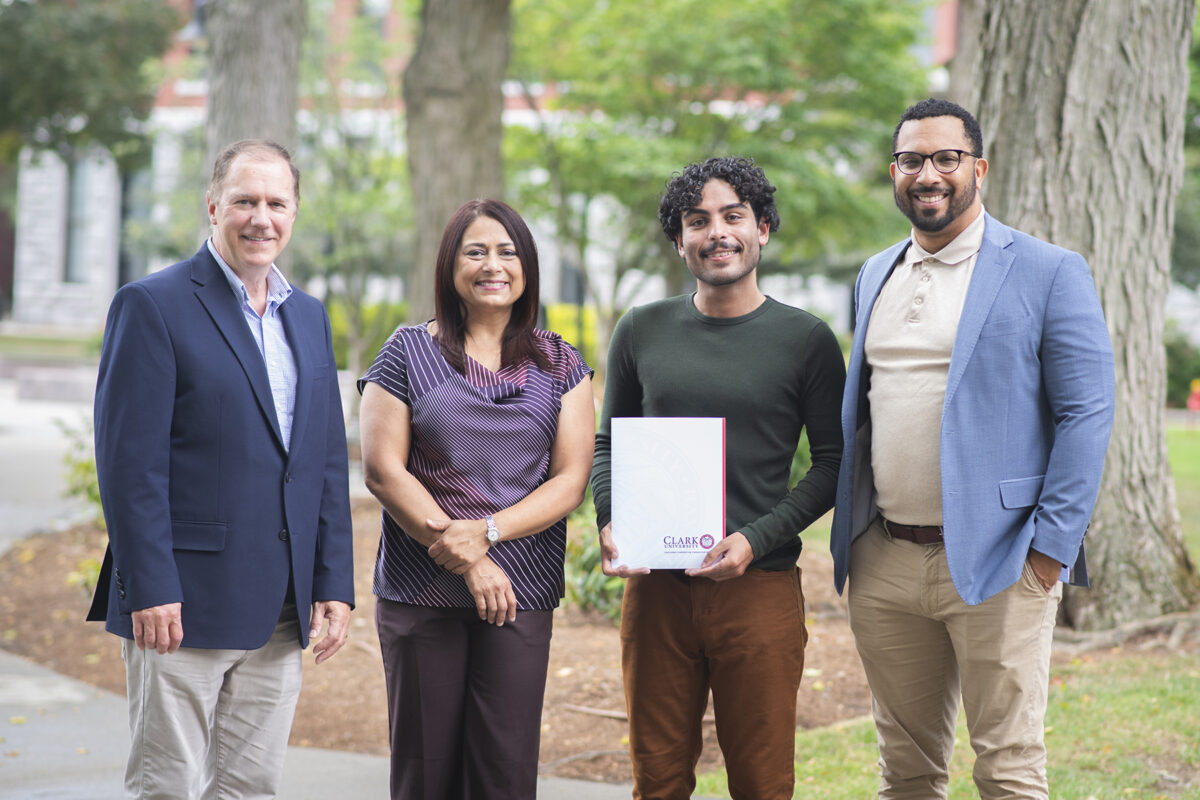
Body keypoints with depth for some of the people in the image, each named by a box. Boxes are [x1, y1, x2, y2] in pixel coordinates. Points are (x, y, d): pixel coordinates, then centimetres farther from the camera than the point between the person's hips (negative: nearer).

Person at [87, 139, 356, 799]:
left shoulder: (309, 317, 15)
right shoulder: (153, 305, -6)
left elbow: (328, 462, 15)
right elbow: (130, 461, -12)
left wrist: (334, 584, 8)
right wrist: (150, 589, -17)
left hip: (282, 613, 6)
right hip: (183, 606, -6)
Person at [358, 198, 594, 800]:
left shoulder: (558, 364, 10)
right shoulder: (408, 352, 4)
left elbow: (571, 478, 3)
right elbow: (382, 470, -3)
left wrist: (487, 531, -13)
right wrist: (467, 560, -10)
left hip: (520, 592, 1)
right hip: (421, 591, -1)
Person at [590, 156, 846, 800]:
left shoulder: (806, 340, 1)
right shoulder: (642, 331, 9)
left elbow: (834, 462, 2)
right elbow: (608, 443, 17)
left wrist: (756, 539, -10)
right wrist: (608, 522, -2)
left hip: (759, 585, -2)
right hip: (654, 585, 2)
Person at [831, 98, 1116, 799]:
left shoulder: (1048, 272, -4)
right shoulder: (875, 276, 15)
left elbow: (1087, 415, -7)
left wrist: (1052, 545, -13)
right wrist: (849, 538, 14)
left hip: (996, 567, -5)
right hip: (883, 565, 5)